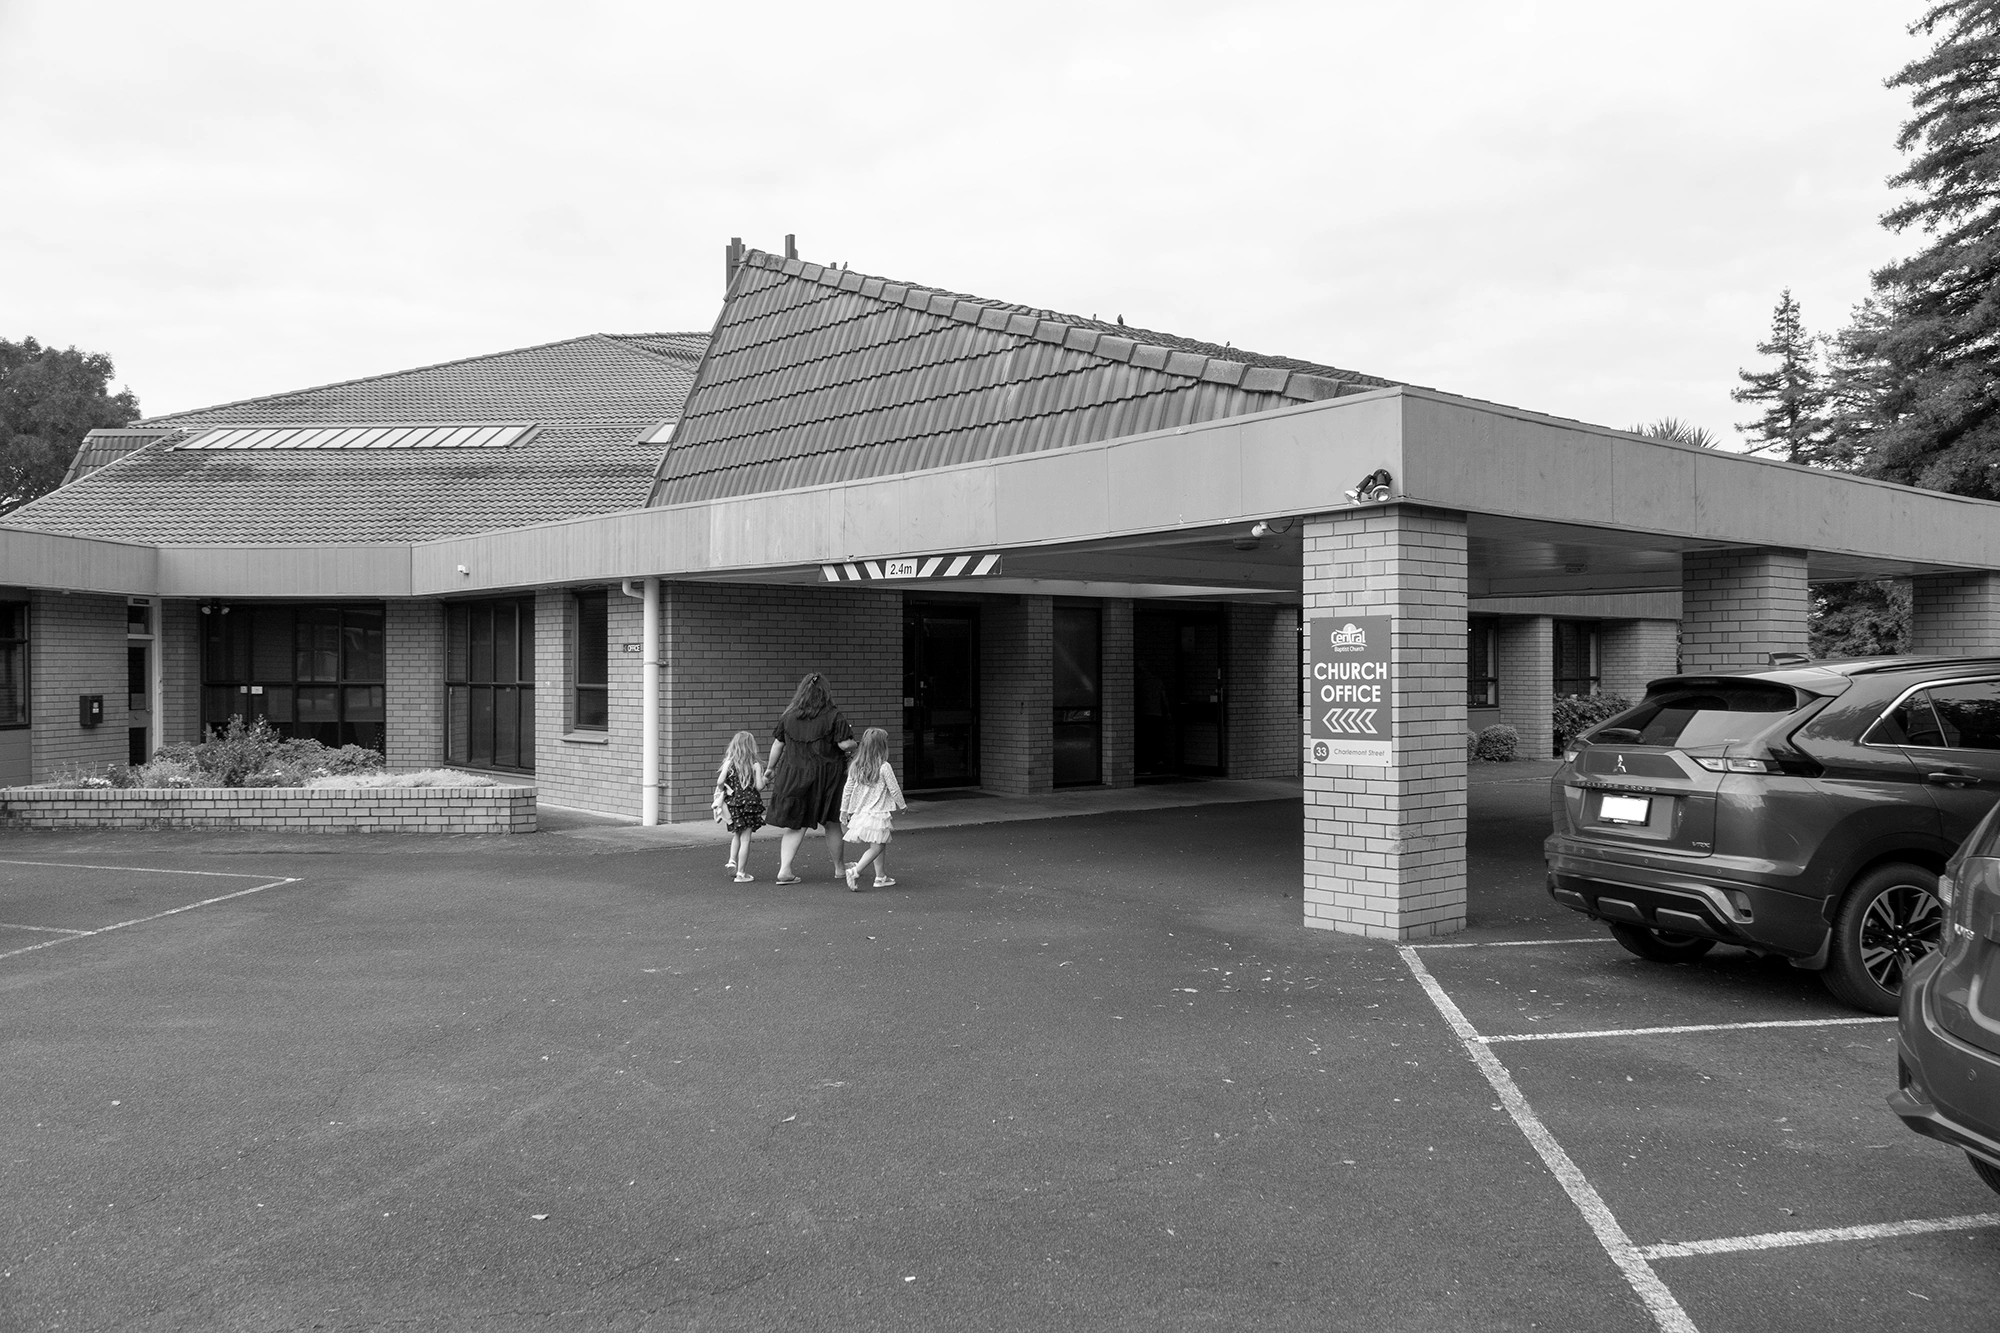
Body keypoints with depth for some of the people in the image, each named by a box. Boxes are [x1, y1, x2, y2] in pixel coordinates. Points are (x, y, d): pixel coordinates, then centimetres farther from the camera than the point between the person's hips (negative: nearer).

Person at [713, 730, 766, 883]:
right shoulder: (755, 765, -6)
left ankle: (732, 860, 8)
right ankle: (741, 873, 5)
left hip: (732, 803, 2)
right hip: (749, 803, -2)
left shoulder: (729, 762, -3)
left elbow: (720, 781, -12)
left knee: (736, 833, 25)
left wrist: (721, 790, 8)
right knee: (745, 838, 3)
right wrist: (762, 776, 9)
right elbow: (759, 786, -10)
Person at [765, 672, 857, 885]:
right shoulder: (832, 716, -10)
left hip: (793, 774, 2)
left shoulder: (789, 716, 0)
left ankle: (784, 869, -6)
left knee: (796, 825, 6)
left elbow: (777, 744, 4)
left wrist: (771, 768, 16)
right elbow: (845, 744, -14)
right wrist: (854, 744, 8)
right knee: (832, 824, 13)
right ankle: (839, 869, 26)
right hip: (825, 777, -2)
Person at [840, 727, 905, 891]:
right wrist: (901, 805, 11)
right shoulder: (884, 767, -11)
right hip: (877, 814, -6)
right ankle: (855, 871, -20)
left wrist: (844, 810, 19)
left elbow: (848, 790, 8)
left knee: (881, 845, 17)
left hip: (860, 814, 7)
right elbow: (894, 790, -6)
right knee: (876, 847, -4)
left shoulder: (855, 766, 4)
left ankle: (881, 877, 21)